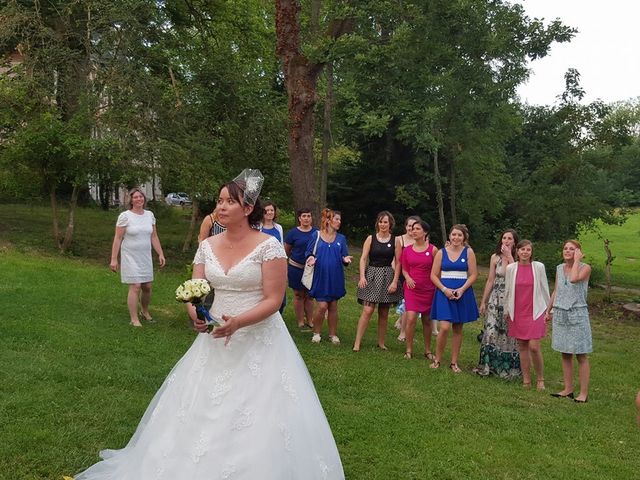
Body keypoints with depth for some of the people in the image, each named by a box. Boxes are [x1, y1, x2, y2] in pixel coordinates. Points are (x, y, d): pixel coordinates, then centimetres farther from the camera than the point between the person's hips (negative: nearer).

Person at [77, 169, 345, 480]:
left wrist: (238, 322, -26)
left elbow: (273, 300, -13)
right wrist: (197, 315, -18)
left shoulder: (269, 246, -11)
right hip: (216, 340, 5)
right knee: (202, 415, 11)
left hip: (258, 342, -5)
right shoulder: (208, 246, 4)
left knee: (256, 425, -1)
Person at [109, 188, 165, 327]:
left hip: (146, 257, 5)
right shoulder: (125, 216, -9)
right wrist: (114, 259, -12)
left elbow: (154, 237, 11)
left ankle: (144, 311, 35)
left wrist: (160, 254, 6)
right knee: (135, 287, -9)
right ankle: (134, 319, 1)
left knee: (147, 286, 9)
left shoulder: (150, 215, 6)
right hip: (130, 257, -5)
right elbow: (117, 239, -9)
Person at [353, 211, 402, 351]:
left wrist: (395, 281, -6)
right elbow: (363, 259, 0)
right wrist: (362, 276, -11)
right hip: (371, 275, -1)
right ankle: (357, 343, -6)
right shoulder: (371, 238, 2)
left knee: (384, 313, 8)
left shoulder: (395, 241, 3)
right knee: (367, 311, -9)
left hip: (387, 277, 1)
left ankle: (381, 343, 21)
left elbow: (398, 262, 1)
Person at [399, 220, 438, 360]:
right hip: (412, 288, 1)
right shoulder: (407, 250, 2)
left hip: (428, 289, 0)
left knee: (427, 320, 10)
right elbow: (404, 269, 10)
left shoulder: (433, 250, -4)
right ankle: (409, 350, 2)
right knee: (411, 318, -12)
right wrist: (408, 278, -10)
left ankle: (428, 350, 24)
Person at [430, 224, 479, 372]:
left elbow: (473, 274, 0)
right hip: (444, 292, -1)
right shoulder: (441, 253, 3)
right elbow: (434, 275, 2)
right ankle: (437, 359, 5)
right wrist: (445, 289, -11)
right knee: (444, 327, -12)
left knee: (458, 329, 7)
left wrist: (462, 289, -12)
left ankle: (454, 362, 17)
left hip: (463, 293, 1)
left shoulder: (468, 252, 2)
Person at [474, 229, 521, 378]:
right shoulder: (495, 257, 6)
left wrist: (509, 256, -16)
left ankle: (508, 367, 14)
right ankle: (487, 366, 8)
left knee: (509, 333, -1)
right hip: (496, 299, 2)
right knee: (491, 331, -4)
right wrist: (483, 301, 9)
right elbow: (490, 280, 9)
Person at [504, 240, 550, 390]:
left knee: (534, 346, -9)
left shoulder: (539, 267, -3)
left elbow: (545, 289, 5)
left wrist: (549, 310, 8)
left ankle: (540, 379, 11)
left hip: (535, 312, -2)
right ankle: (526, 380, 17)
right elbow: (507, 291, 9)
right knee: (522, 347, 7)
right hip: (517, 313, 2)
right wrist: (506, 311, 12)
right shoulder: (510, 268, 0)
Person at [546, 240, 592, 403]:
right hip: (560, 314, 5)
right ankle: (568, 389, 19)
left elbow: (573, 279, -27)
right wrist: (549, 310, 18)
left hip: (577, 314, -5)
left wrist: (577, 260, -16)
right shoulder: (559, 268, 9)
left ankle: (583, 392, 7)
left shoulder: (585, 268, -6)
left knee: (581, 356, 0)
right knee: (565, 354, 10)